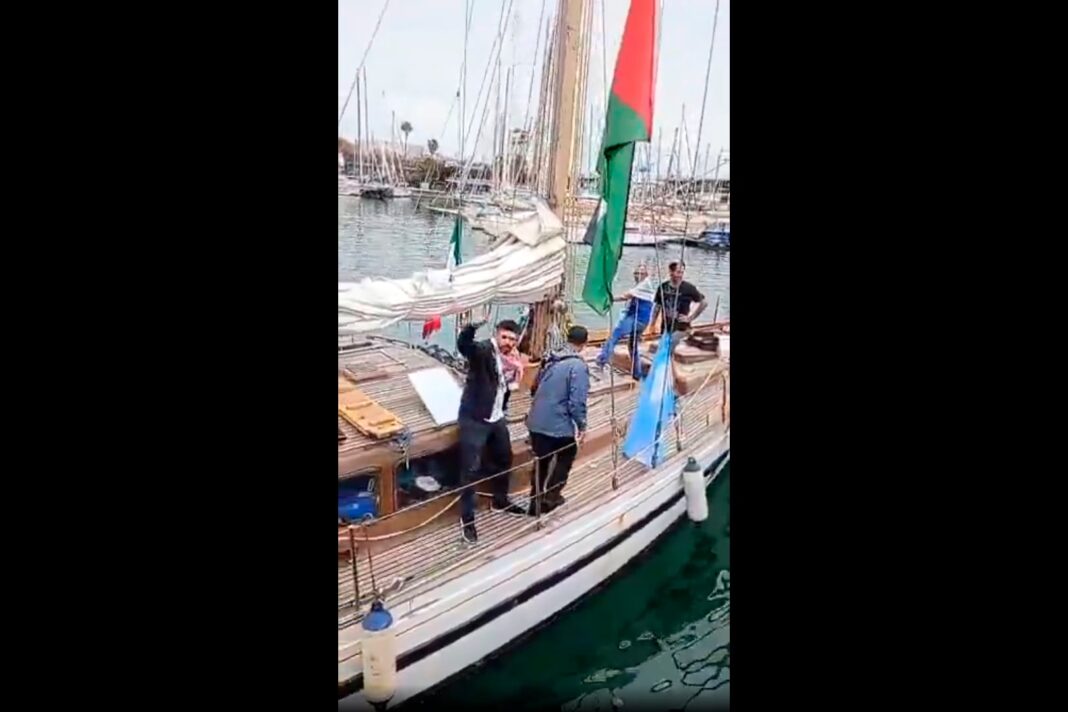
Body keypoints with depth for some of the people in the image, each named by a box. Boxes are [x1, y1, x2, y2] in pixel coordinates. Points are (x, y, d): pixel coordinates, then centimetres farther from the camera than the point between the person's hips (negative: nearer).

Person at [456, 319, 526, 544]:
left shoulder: (506, 358, 6)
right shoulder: (483, 350, -17)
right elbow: (463, 345, -41)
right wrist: (472, 328, -59)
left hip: (497, 420, 8)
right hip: (474, 420, -8)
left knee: (504, 460, 22)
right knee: (471, 470, -3)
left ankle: (500, 501, 44)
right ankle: (467, 518, 11)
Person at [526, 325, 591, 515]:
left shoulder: (550, 359, 7)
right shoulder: (578, 366, -16)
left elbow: (535, 389, 16)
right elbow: (577, 401, -19)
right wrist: (581, 425, -6)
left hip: (536, 423, 6)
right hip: (559, 425, -6)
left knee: (541, 461, 19)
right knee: (566, 458, 18)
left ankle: (536, 502, 26)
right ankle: (550, 498, 18)